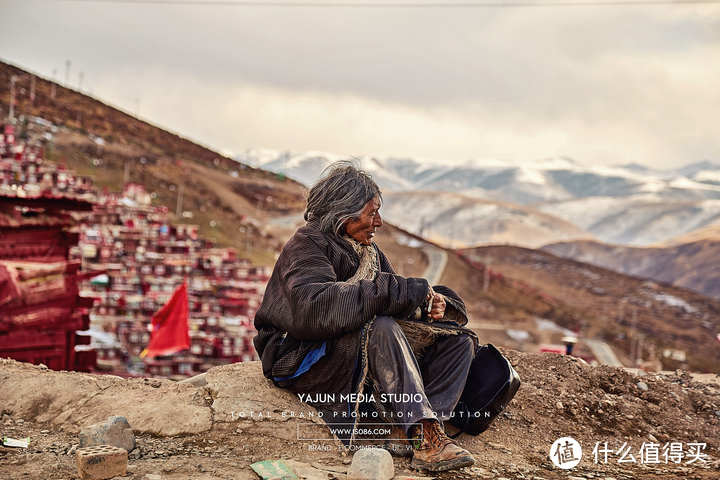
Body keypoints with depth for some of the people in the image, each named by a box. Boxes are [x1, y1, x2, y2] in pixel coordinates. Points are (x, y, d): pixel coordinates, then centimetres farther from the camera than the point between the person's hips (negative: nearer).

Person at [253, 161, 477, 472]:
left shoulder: (368, 251, 16)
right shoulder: (306, 245, -10)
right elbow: (315, 307, -30)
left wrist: (429, 303, -12)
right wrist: (404, 292, -30)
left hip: (365, 359, 8)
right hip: (304, 360, -8)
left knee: (458, 339, -3)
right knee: (380, 328, -35)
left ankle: (412, 429, -25)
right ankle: (424, 436, -36)